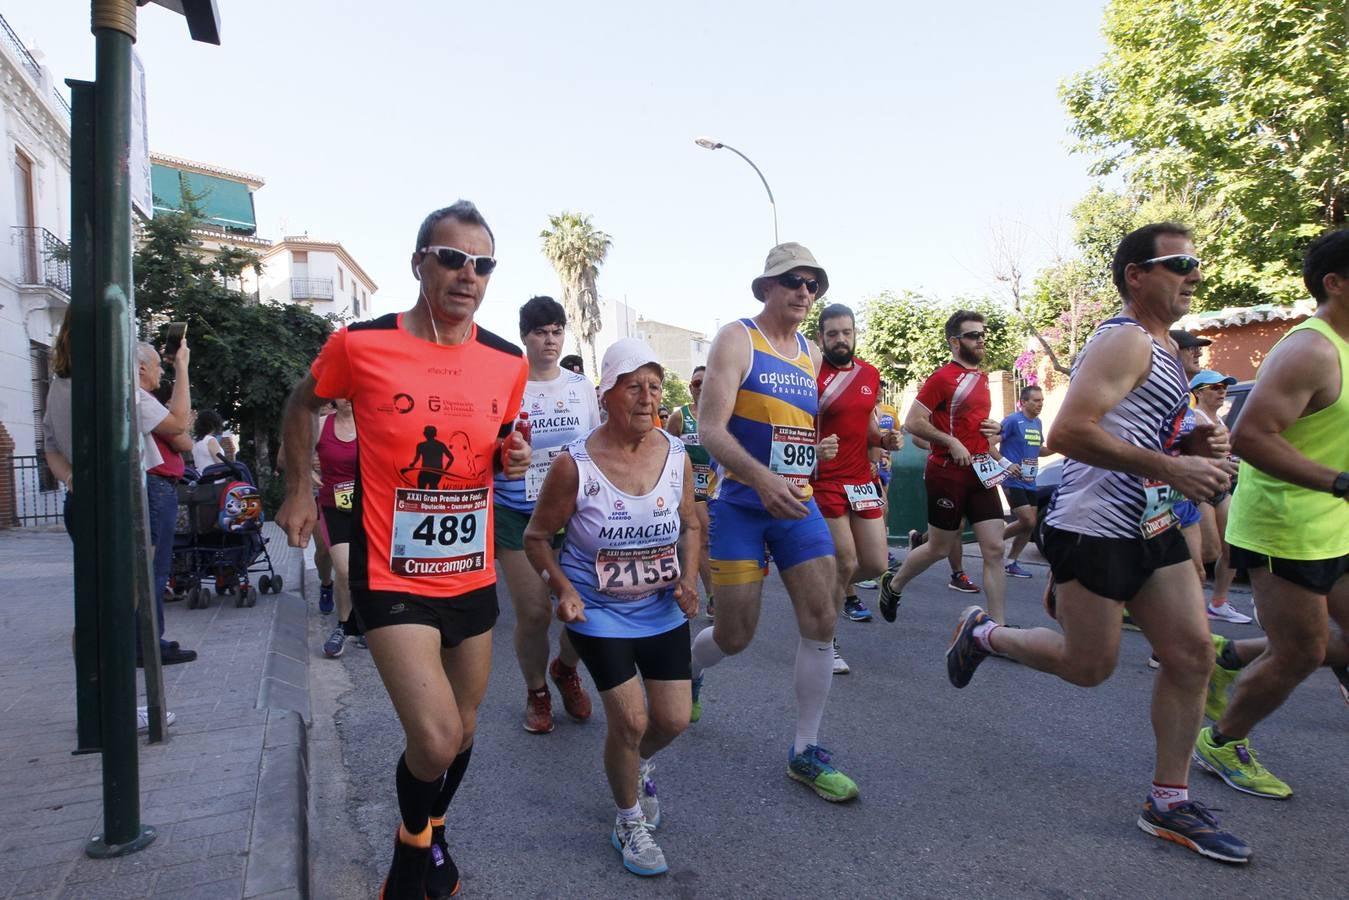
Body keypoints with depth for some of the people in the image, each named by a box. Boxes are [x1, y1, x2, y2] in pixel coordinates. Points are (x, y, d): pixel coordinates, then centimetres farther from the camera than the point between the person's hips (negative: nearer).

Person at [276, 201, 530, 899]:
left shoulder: (509, 363, -1)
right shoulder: (360, 345, -10)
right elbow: (302, 404, 9)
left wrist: (511, 459, -7)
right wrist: (299, 490, 8)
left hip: (473, 577, 5)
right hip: (393, 576, -4)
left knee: (461, 733, 18)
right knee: (435, 740, -14)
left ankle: (431, 832, 49)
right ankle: (412, 842, 21)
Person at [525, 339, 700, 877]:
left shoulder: (677, 455, -8)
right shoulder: (574, 465, -19)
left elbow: (690, 526, 7)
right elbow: (537, 537, -7)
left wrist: (688, 579, -9)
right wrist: (563, 589, -21)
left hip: (663, 609, 4)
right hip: (597, 609, -4)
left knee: (674, 720, 4)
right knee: (630, 719, -9)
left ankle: (638, 762, 43)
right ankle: (630, 822, 22)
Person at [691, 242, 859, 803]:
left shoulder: (811, 354, 12)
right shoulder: (737, 340, -8)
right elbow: (710, 429, -19)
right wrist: (763, 480, -32)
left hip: (798, 503, 6)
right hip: (740, 503, -5)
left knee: (821, 622, -2)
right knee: (735, 636, 0)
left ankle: (804, 752, 13)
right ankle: (684, 669, 36)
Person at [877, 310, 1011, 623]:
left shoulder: (982, 377, 15)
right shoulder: (942, 378, -10)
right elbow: (913, 422, -15)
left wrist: (994, 428, 9)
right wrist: (951, 442, -21)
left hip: (981, 472, 7)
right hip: (948, 474, -7)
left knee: (994, 549, 0)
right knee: (940, 548, 6)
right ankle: (893, 584, 31)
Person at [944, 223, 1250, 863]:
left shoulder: (1163, 347, 17)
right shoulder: (1124, 341, -15)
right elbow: (1068, 432, -28)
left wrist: (1194, 445, 7)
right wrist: (1171, 467, -26)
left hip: (1152, 525, 10)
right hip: (1094, 528, -9)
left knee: (1192, 654, 7)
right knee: (1088, 666, 2)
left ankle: (1168, 803, 19)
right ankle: (983, 633, 27)